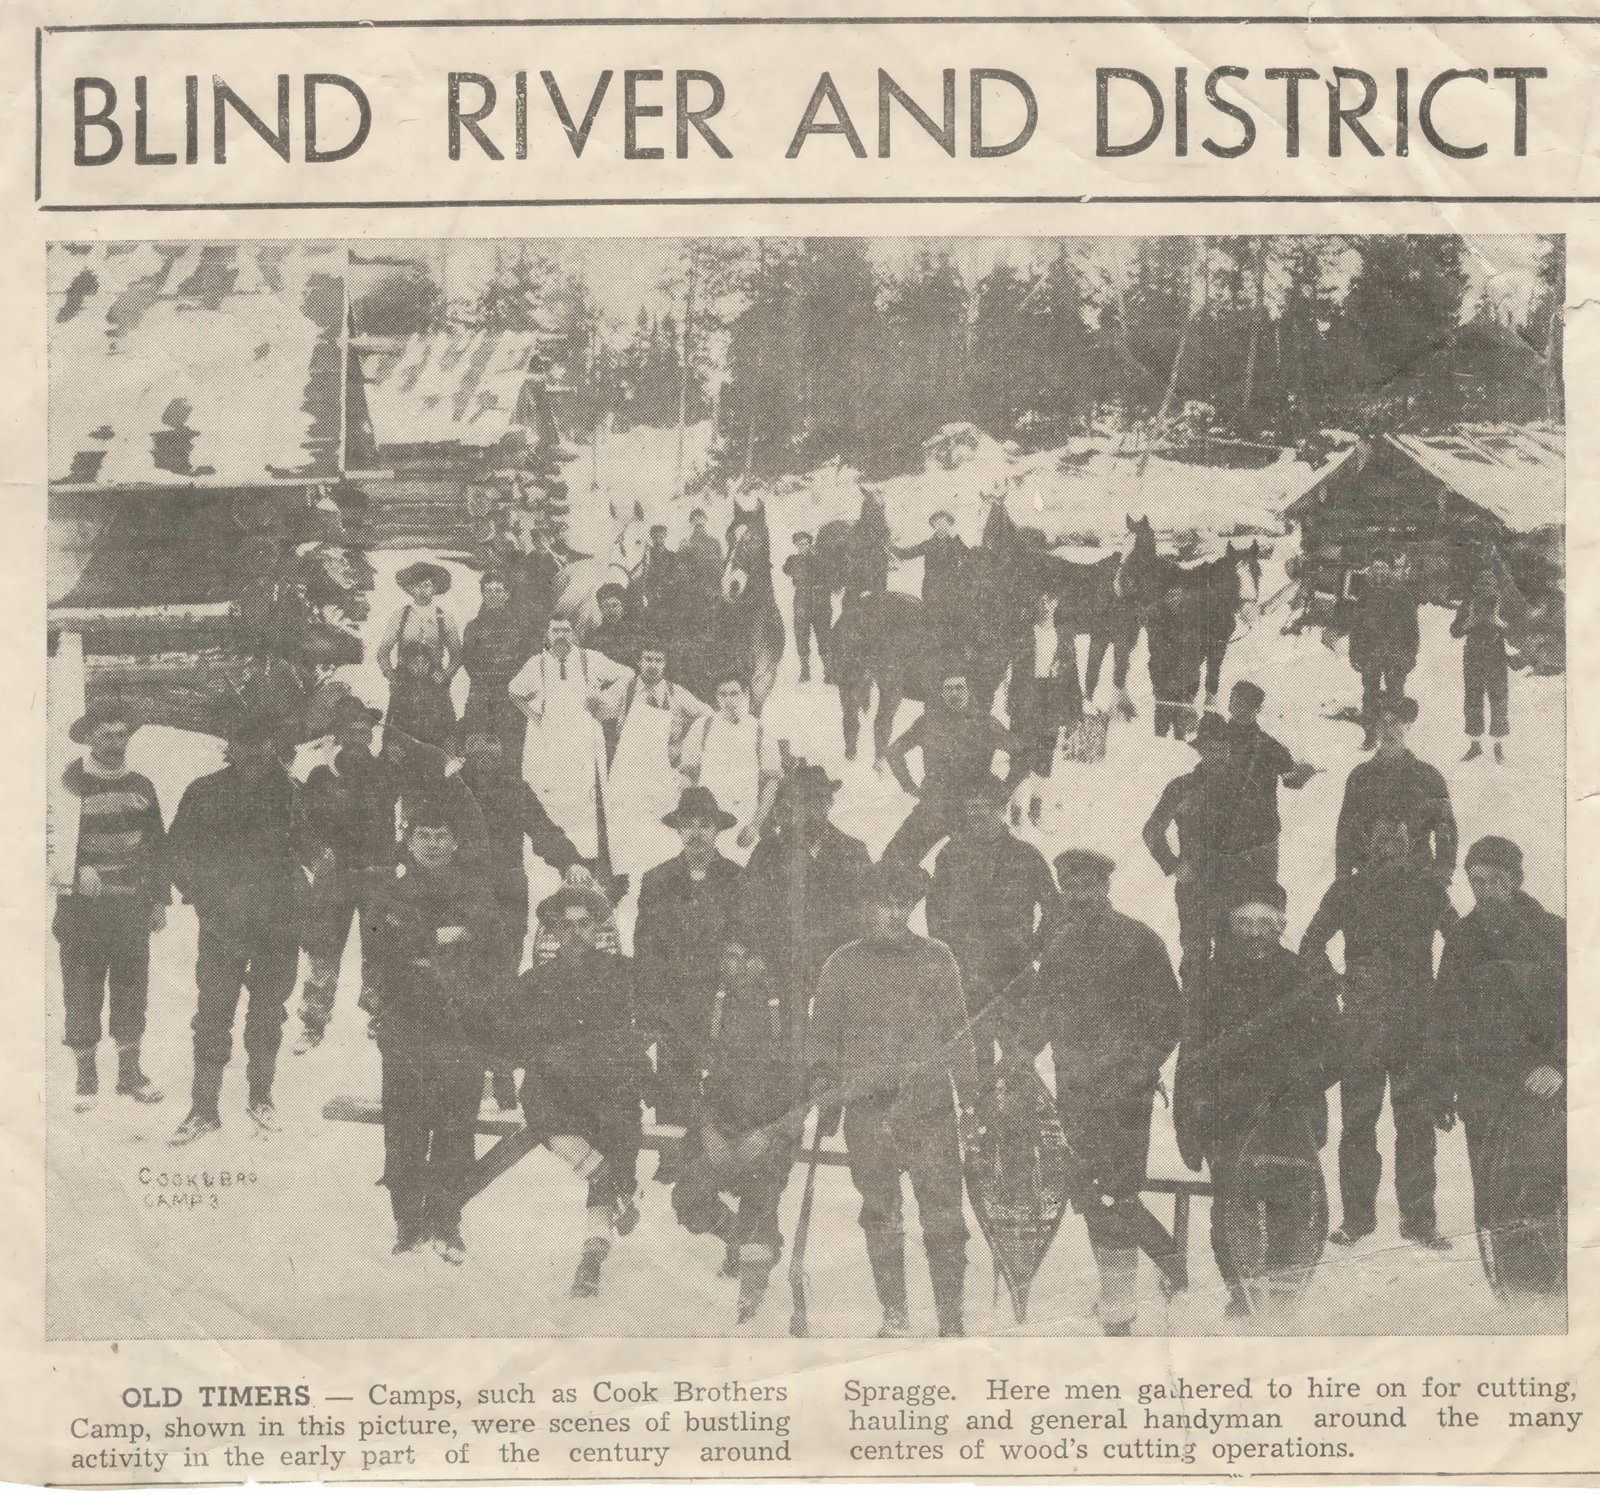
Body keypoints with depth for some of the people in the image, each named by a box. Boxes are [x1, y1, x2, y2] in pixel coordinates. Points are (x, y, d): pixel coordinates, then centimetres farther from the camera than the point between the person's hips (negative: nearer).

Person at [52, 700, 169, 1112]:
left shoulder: (141, 787, 10)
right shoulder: (69, 784, -2)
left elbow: (157, 846, 15)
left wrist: (160, 899, 11)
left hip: (132, 905, 3)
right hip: (82, 904, -3)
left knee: (132, 989, 5)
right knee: (82, 993, -1)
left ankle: (130, 1071, 14)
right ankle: (86, 1077, 7)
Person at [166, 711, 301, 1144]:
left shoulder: (292, 795, 2)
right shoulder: (204, 794, 1)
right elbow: (178, 851, 4)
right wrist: (205, 900, -6)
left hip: (278, 925, 1)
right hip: (222, 922, -1)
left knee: (268, 1012, 9)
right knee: (213, 1014, -2)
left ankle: (261, 1097, 25)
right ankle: (204, 1107, 5)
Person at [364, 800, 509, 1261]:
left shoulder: (475, 887, 13)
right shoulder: (387, 885, 9)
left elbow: (494, 953, 11)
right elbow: (379, 937, -8)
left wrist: (485, 1008, 0)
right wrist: (438, 938, -11)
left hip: (463, 1021, 1)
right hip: (404, 1020, -1)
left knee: (457, 1126, -3)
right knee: (404, 1124, -3)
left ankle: (446, 1223, 4)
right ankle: (409, 1220, 4)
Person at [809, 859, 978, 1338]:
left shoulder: (936, 960, 8)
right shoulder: (842, 966, 8)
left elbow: (957, 1032, 11)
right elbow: (823, 1039, 12)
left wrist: (969, 1096, 6)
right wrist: (825, 1104, 5)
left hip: (930, 1105, -1)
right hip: (867, 1111, 1)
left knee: (943, 1217, -5)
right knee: (880, 1216, 7)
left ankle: (951, 1324, -2)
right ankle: (894, 1316, 18)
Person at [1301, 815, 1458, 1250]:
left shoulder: (1428, 891, 12)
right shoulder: (1347, 891, 8)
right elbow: (1311, 946, 8)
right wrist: (1337, 983, -5)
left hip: (1419, 1023, 1)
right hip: (1363, 1022, -1)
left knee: (1417, 1123, 1)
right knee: (1357, 1121, -1)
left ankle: (1419, 1218, 6)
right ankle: (1357, 1215, 6)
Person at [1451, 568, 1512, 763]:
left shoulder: (1504, 605, -2)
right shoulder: (1468, 605, 4)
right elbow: (1455, 631, 4)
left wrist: (1500, 624, -23)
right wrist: (1468, 623, -16)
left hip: (1497, 658, -2)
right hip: (1473, 659, 2)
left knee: (1499, 702, -2)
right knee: (1472, 701, 4)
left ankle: (1499, 747, 7)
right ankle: (1475, 745, 14)